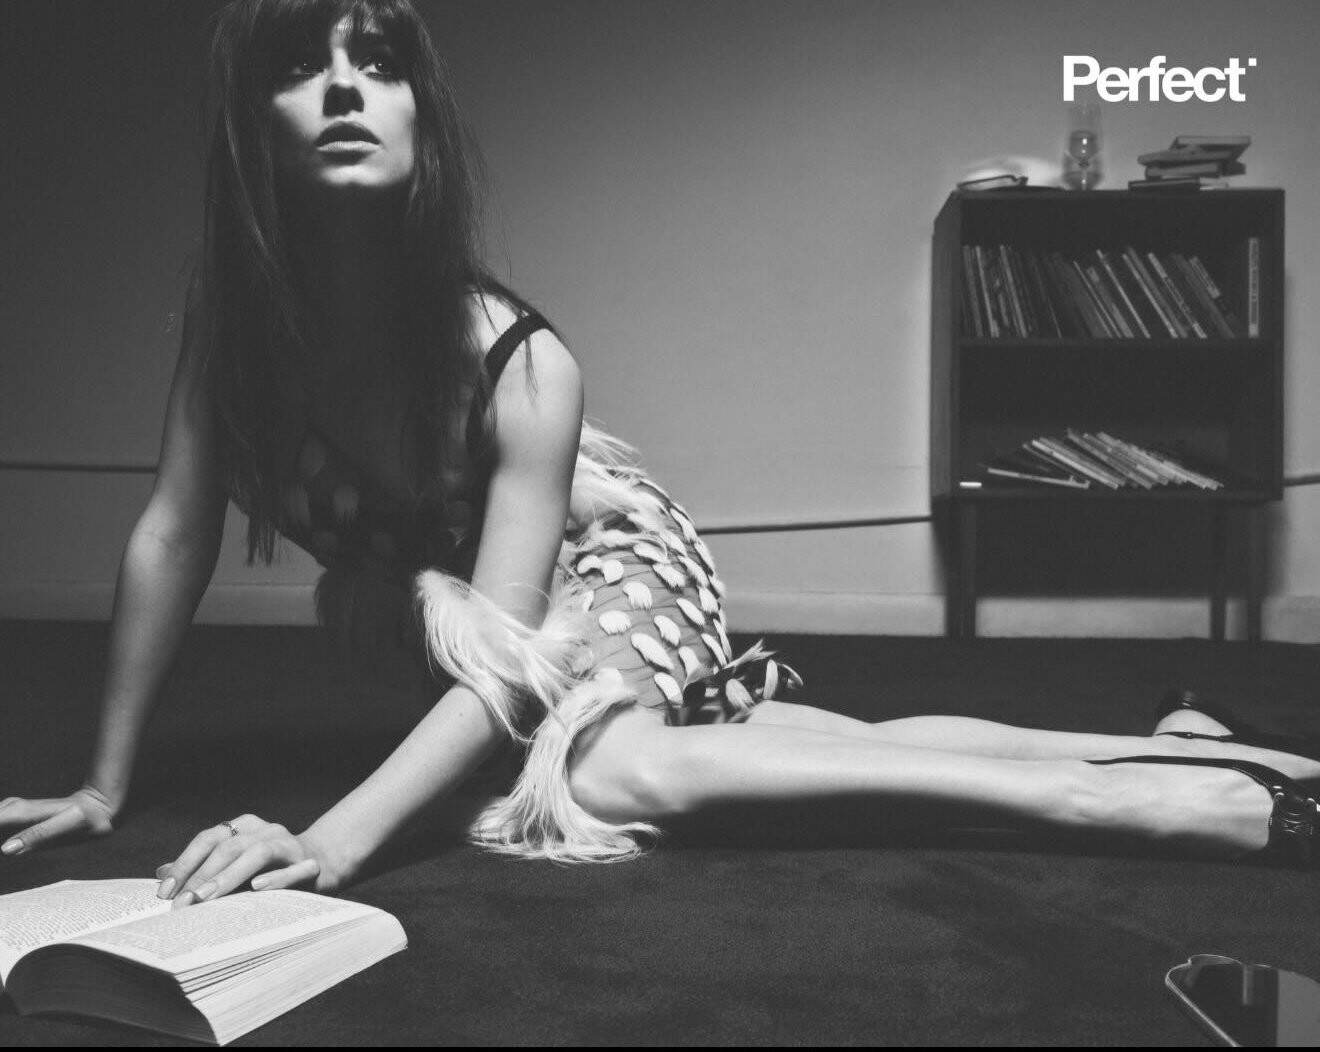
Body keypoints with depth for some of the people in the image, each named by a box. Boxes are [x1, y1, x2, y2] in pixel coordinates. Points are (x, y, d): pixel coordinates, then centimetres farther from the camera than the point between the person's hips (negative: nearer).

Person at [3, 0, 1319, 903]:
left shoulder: (518, 365, -36)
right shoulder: (235, 314, -26)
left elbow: (502, 665, -36)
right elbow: (172, 530, -18)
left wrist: (336, 839, -49)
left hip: (599, 564, -4)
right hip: (430, 591, 4)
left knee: (605, 775, -35)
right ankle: (1161, 754, 15)